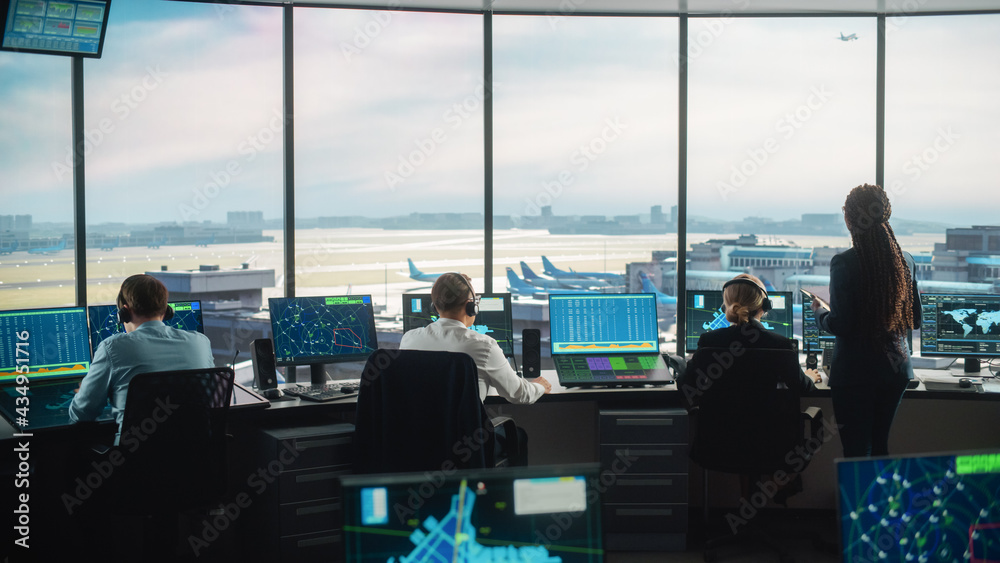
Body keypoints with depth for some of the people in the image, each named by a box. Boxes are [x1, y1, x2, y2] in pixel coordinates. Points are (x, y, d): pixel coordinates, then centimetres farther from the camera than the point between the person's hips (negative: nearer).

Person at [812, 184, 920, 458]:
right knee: (880, 447, 17)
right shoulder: (906, 261, 1)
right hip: (895, 369, 5)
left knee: (856, 450, 1)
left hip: (854, 373, -5)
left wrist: (821, 312, 4)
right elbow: (915, 320, 9)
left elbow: (839, 325, -17)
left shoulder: (844, 263, -15)